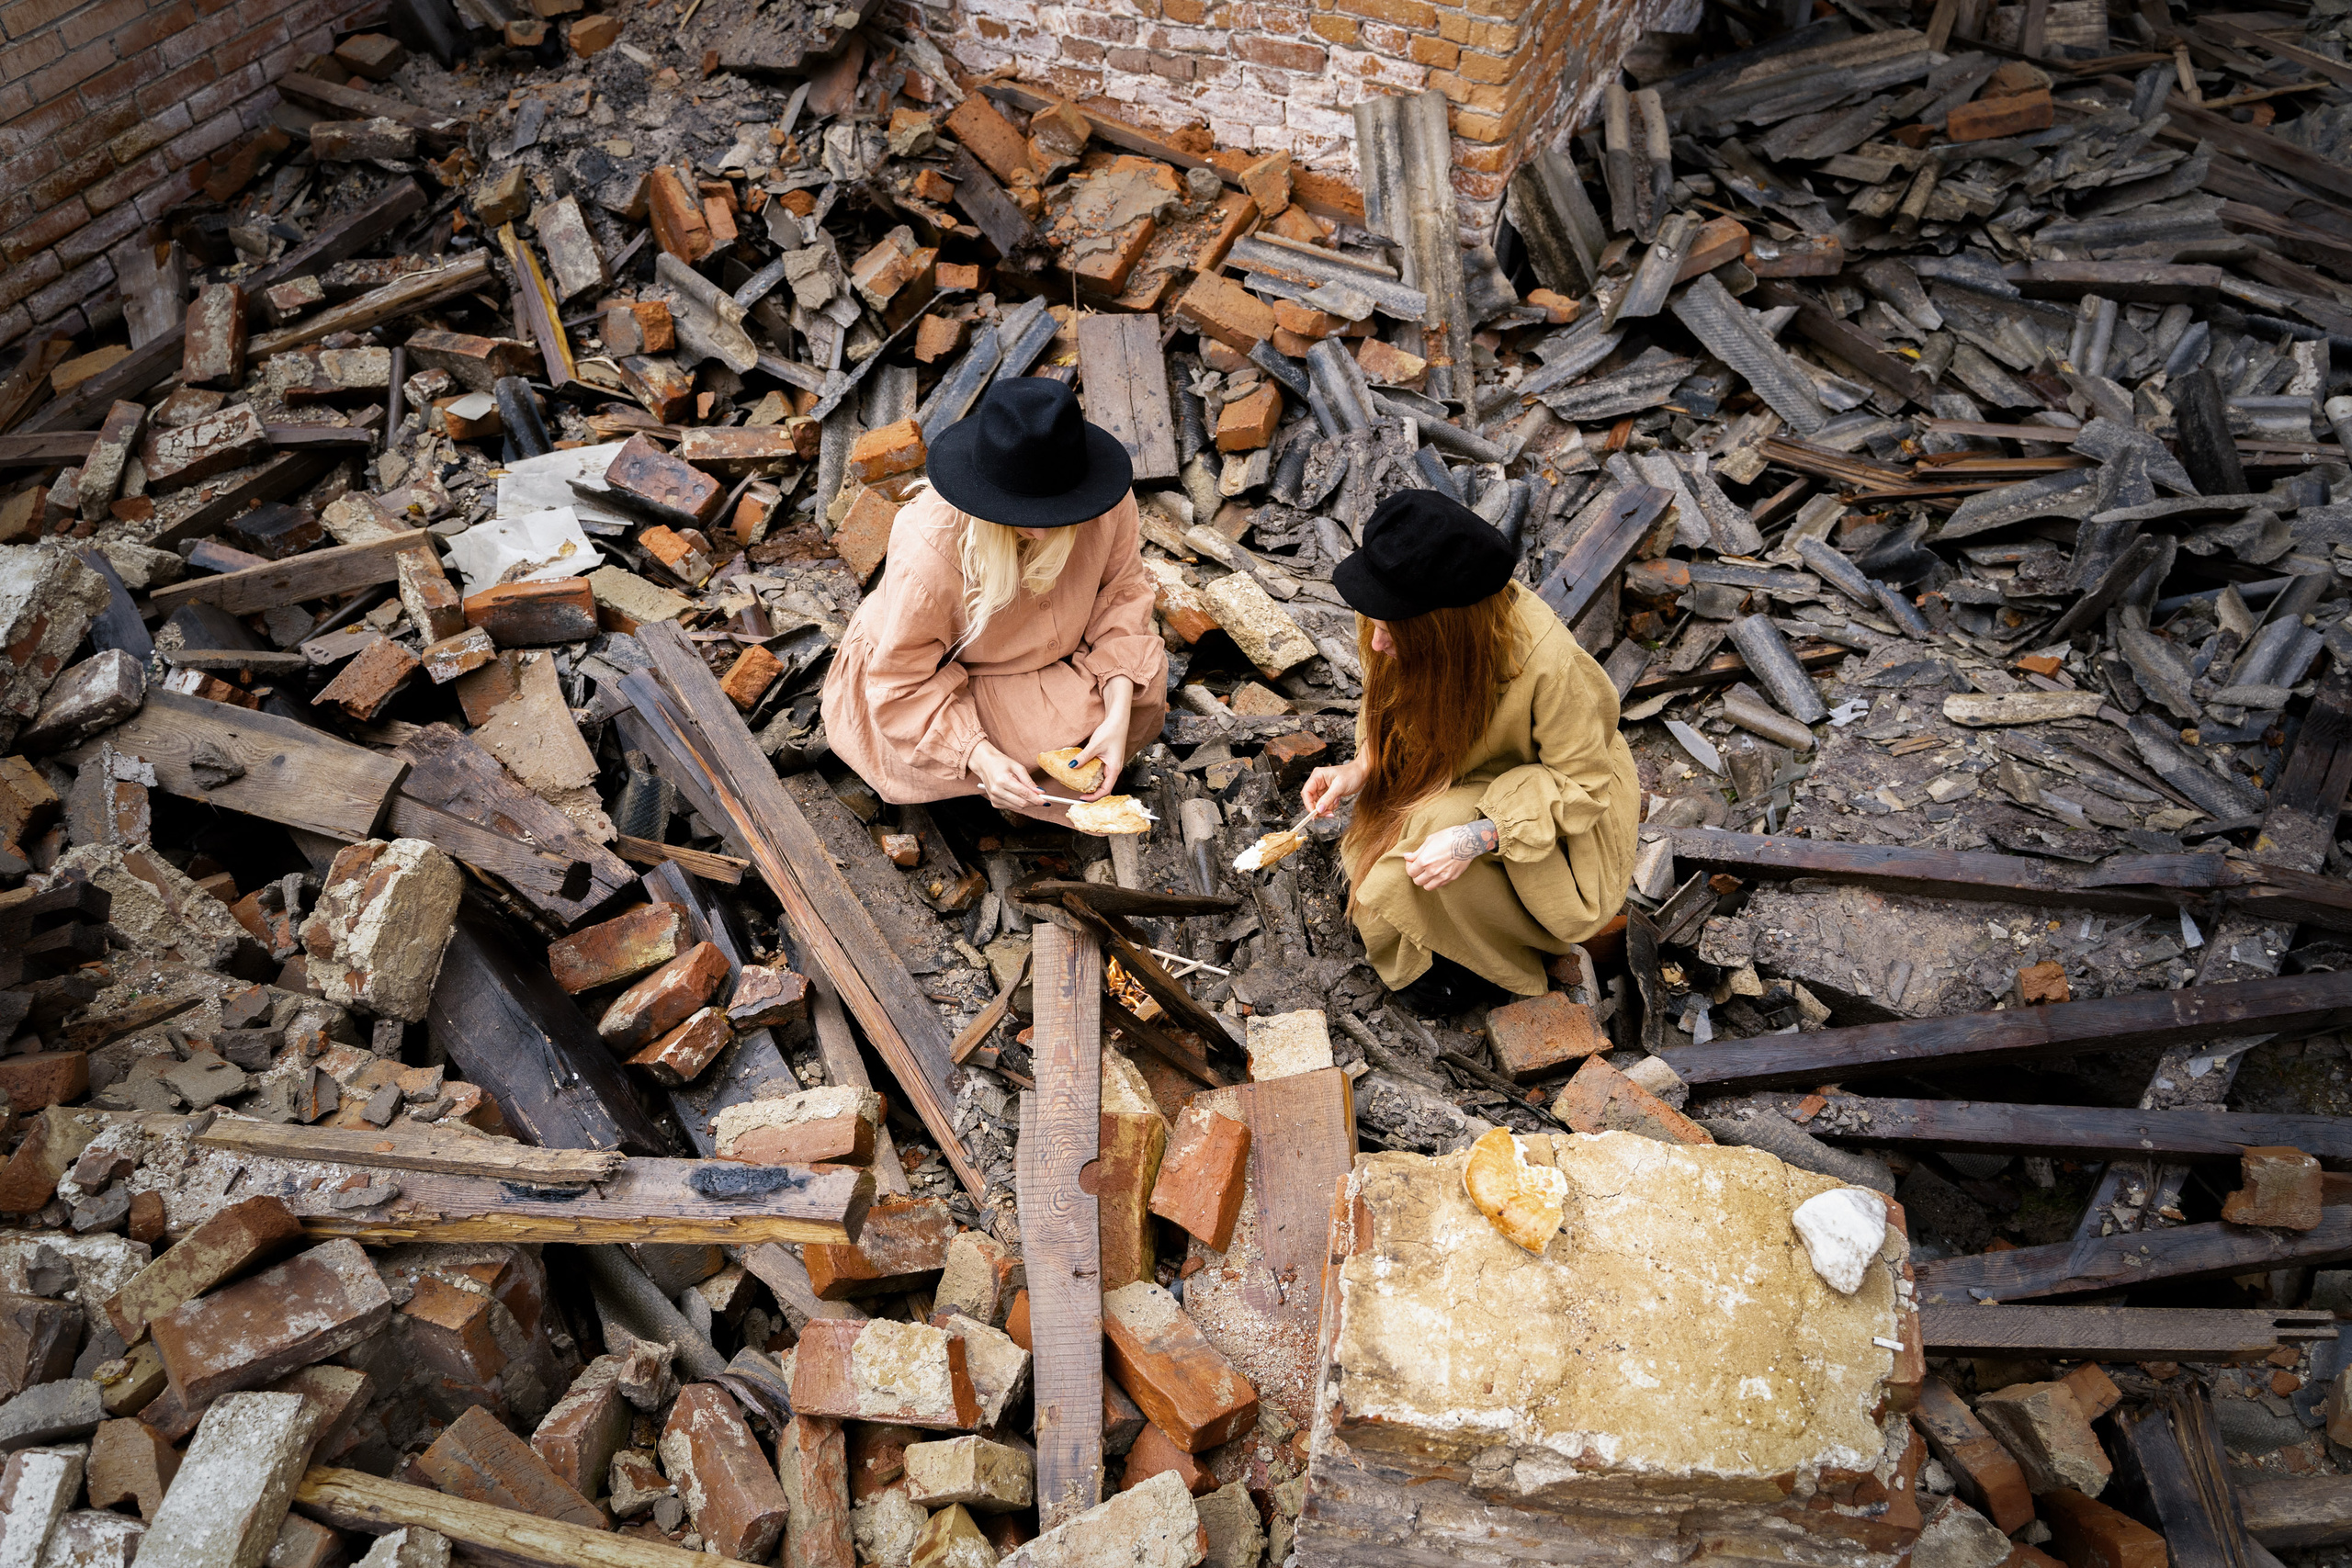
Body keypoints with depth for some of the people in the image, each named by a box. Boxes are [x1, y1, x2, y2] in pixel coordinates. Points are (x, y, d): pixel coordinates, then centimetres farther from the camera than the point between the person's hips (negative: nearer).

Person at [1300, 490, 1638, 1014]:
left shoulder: (1550, 665, -38)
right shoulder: (1405, 618, -22)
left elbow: (1582, 784, -24)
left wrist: (1478, 837, -37)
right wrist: (1361, 768, -20)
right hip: (1465, 772, 5)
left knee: (1438, 828, -30)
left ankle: (1499, 962, -3)